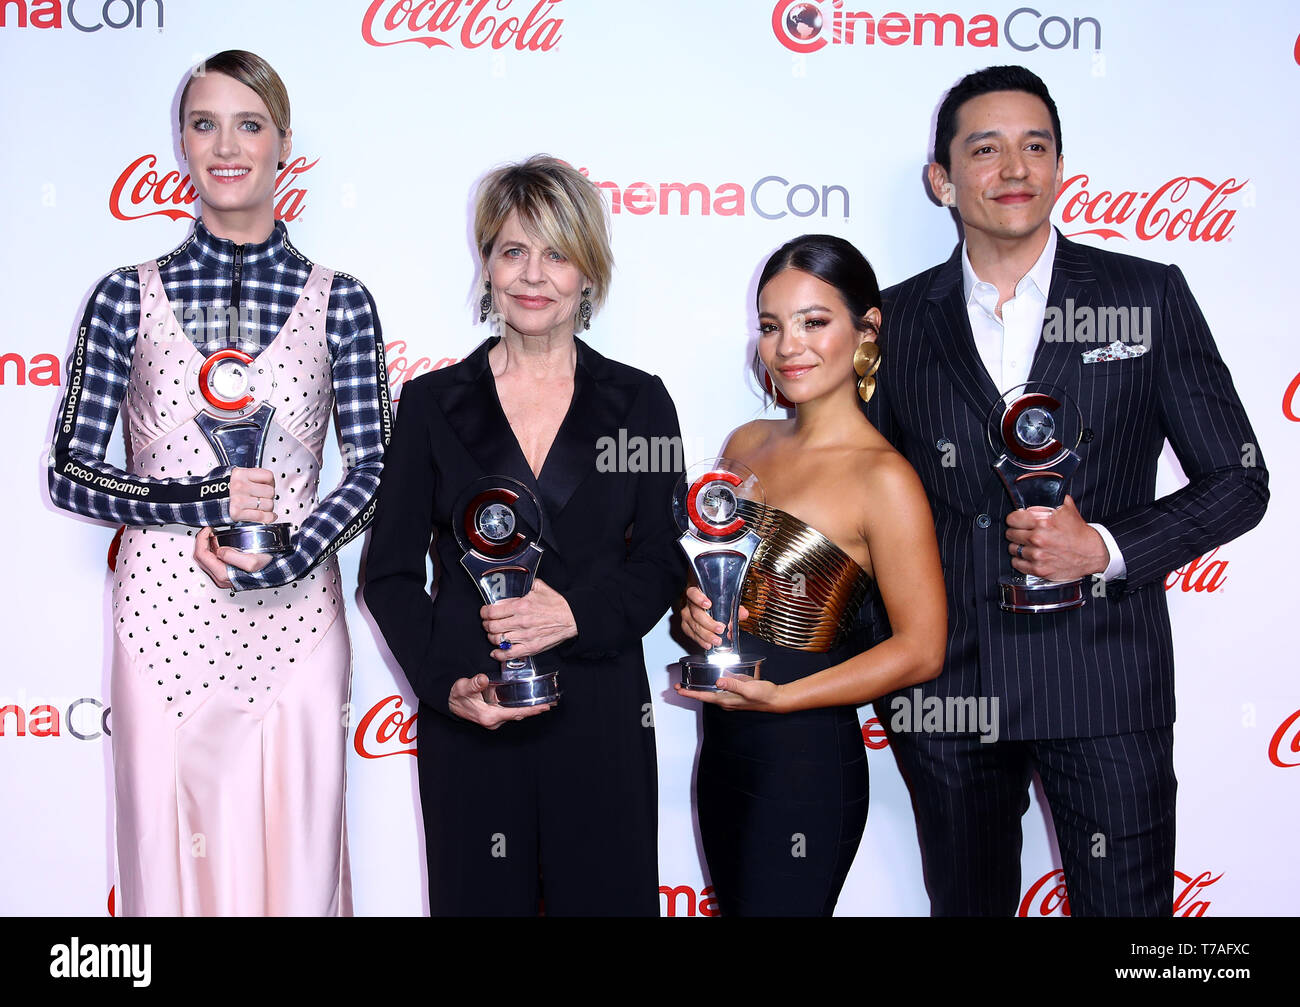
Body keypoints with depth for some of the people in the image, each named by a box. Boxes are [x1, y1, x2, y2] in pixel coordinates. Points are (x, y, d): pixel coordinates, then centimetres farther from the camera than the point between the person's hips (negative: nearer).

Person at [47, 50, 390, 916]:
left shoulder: (339, 302, 3)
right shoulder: (128, 298, 3)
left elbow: (373, 470, 2)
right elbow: (68, 472, 1)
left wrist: (280, 560, -12)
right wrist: (202, 502, -13)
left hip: (294, 623, 0)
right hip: (163, 617, 0)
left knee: (295, 862, 6)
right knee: (169, 856, 8)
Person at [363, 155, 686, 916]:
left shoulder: (639, 402, 4)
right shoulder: (433, 403, 3)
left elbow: (663, 561, 3)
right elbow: (391, 572, 4)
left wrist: (576, 612, -14)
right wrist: (446, 682, -11)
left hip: (601, 718, 0)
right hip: (468, 722, 0)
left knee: (606, 895, 7)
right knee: (478, 898, 9)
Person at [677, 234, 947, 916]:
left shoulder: (882, 477, -15)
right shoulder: (747, 444, 6)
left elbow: (920, 648, -14)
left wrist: (780, 696, -19)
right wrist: (693, 612, -5)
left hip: (809, 764, -7)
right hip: (723, 753, 7)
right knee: (732, 903, 18)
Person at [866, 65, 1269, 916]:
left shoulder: (1149, 296, 0)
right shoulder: (897, 320, 4)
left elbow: (1239, 481, 2)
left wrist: (1104, 549, -13)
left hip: (1104, 686, -2)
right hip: (945, 690, 2)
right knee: (965, 902, 16)